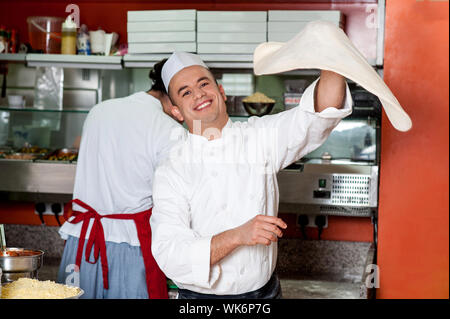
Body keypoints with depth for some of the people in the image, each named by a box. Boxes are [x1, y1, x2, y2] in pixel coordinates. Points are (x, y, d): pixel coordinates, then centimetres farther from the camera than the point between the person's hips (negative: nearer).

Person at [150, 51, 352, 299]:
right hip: (199, 295, -2)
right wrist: (238, 236, -33)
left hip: (264, 290, 3)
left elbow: (322, 113, -16)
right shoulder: (171, 171, -12)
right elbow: (169, 257, -21)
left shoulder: (259, 137, -4)